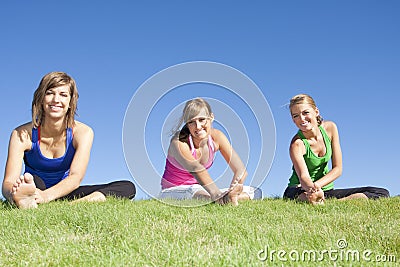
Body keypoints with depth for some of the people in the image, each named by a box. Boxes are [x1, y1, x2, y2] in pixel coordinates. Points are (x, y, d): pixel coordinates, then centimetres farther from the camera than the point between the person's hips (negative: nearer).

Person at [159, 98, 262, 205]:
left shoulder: (216, 137, -10)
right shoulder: (179, 143, -25)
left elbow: (241, 170, -15)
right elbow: (196, 169, -44)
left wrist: (231, 191, -36)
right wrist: (217, 194, -60)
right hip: (173, 192, -5)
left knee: (255, 192, -11)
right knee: (194, 192, -42)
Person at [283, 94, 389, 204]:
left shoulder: (330, 128, -6)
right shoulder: (297, 144, -18)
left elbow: (337, 169, -5)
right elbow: (303, 176, -31)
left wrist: (316, 185, -21)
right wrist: (311, 188, -55)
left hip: (325, 190, 6)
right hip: (299, 192, -6)